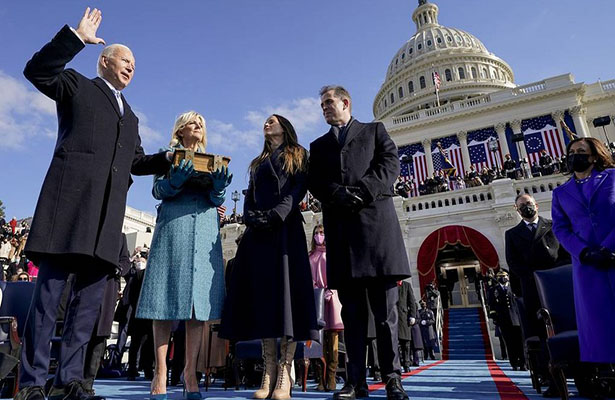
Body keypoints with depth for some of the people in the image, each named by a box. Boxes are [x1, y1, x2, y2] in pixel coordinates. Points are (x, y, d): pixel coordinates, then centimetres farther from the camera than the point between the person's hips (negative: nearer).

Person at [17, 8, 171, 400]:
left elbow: (137, 161, 27)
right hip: (71, 197, -5)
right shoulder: (77, 85, 17)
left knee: (91, 296, 1)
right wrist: (77, 37, -4)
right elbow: (37, 70, -1)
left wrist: (168, 159, 13)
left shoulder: (130, 115, 31)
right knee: (50, 289, -6)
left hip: (108, 210, 6)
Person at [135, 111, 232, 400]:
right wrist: (176, 180, -16)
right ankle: (160, 373, 0)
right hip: (173, 225, -2)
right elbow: (158, 190, 4)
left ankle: (190, 373, 3)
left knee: (199, 298, -3)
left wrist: (219, 186, -10)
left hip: (205, 228, 3)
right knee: (167, 299, -6)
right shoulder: (169, 154, 15)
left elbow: (216, 200, 12)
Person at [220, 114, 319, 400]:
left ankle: (284, 374, -11)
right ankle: (269, 371, -2)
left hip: (286, 228, -4)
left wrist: (276, 216, -17)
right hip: (258, 232, 5)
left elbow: (298, 190, -2)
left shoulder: (297, 156, 13)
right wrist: (252, 218, -5)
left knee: (286, 289, -12)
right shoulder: (258, 163, 28)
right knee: (263, 292, -4)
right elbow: (249, 197, 17)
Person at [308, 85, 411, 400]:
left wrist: (360, 192, -11)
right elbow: (315, 183, 10)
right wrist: (339, 195, -10)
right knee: (352, 311, 2)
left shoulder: (374, 131, 19)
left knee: (385, 309, -1)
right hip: (340, 229, 3)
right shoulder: (319, 145, 25)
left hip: (376, 222, -2)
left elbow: (390, 164, 2)